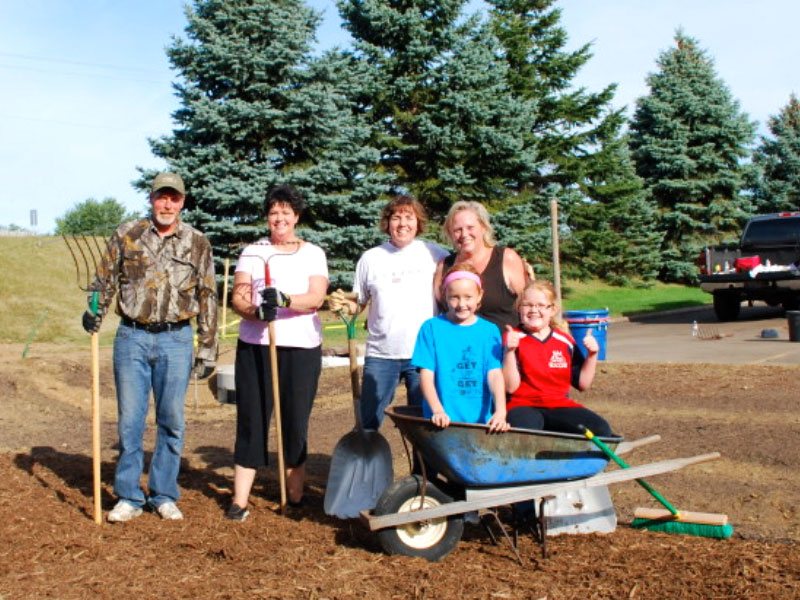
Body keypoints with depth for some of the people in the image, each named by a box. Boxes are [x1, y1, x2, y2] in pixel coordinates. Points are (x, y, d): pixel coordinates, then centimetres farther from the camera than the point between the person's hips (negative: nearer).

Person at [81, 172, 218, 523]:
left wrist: (207, 349, 3)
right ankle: (129, 497, 15)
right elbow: (104, 280, 10)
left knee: (171, 421, 5)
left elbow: (208, 299, 5)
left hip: (176, 340, 0)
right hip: (132, 338, 0)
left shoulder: (197, 243, 4)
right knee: (130, 419, 3)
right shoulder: (126, 235, 5)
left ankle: (164, 496, 18)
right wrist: (94, 311, -9)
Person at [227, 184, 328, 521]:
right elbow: (237, 298, 1)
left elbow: (316, 298, -8)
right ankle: (239, 500, 5)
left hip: (301, 347, 0)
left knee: (296, 421, 3)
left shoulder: (313, 254, 7)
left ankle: (295, 497, 16)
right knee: (251, 420, 1)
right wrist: (256, 311, -21)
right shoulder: (252, 252, 10)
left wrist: (284, 299, -27)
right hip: (255, 345, 1)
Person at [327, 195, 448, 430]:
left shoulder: (436, 255, 0)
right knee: (367, 422, 7)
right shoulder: (370, 258, 7)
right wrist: (343, 305, -9)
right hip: (380, 355, 2)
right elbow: (358, 303, 13)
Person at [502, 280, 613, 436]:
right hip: (524, 406, -4)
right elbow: (510, 387, -9)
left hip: (560, 405, 4)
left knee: (601, 430, -21)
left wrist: (592, 355, -1)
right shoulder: (513, 339, 0)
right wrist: (510, 351, -20)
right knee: (525, 429, -40)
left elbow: (582, 383, 12)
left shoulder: (565, 341, 10)